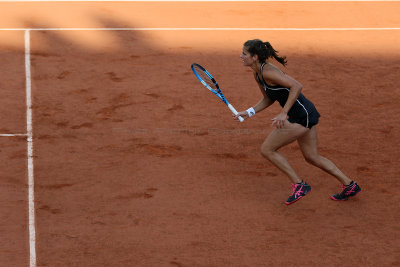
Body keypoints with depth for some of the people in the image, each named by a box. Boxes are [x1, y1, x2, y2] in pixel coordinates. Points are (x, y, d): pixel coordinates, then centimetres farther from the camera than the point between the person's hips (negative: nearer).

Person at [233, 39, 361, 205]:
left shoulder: (267, 71, -20)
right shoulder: (257, 74, 9)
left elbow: (297, 86, -27)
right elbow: (268, 99, 22)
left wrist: (283, 113, -29)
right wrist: (249, 113, 10)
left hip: (302, 116, -10)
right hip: (305, 115, 10)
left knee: (267, 149, -3)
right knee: (312, 157, 19)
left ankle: (298, 185, 4)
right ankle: (349, 186, 26)